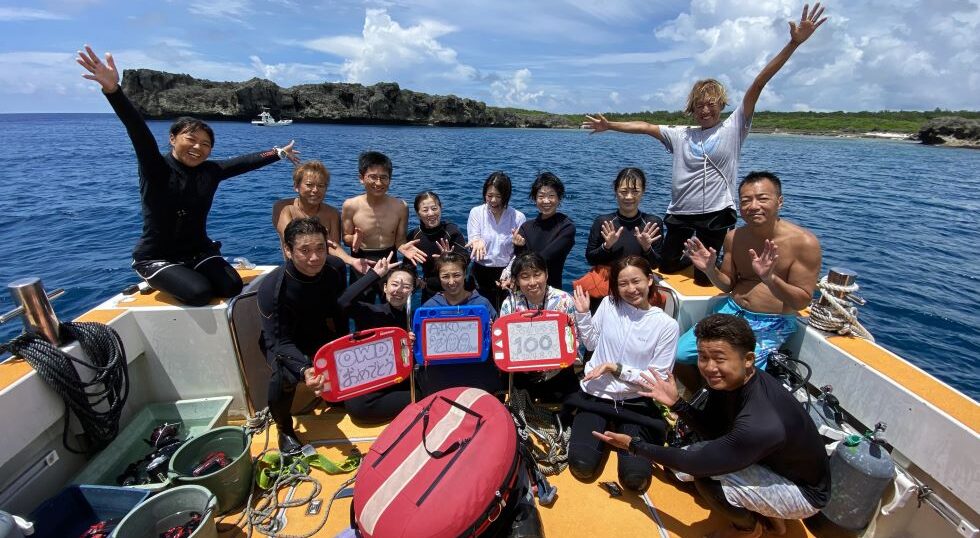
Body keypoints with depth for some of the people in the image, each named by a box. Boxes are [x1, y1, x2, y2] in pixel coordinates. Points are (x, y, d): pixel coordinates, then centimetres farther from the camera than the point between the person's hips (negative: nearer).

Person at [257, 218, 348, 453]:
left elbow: (339, 309, -1)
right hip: (283, 341, -4)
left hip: (320, 334, 4)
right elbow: (279, 341, -32)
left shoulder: (335, 268, -19)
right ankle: (284, 429, -2)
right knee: (285, 375, -32)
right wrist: (303, 369, -50)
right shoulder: (271, 287, -32)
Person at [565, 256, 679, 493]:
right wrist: (582, 313, -2)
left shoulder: (666, 325, -9)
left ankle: (622, 432, 17)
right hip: (596, 395, 1)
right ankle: (605, 429, 16)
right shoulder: (609, 304, -3)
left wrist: (615, 368, -16)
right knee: (582, 466, -14)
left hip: (636, 403, -1)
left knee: (636, 479, -14)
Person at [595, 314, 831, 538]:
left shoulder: (761, 424, -40)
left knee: (706, 475, -25)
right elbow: (713, 430, -2)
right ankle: (770, 512, 17)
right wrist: (676, 403, -19)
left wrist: (634, 445, -22)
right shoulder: (731, 380, -16)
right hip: (773, 463, 7)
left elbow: (697, 464, -31)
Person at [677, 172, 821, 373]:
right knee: (680, 354, -5)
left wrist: (770, 279, -32)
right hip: (732, 311, 5)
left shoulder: (804, 242, -14)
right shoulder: (734, 237, 0)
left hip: (772, 324, -4)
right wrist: (710, 270, -13)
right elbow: (729, 285, 9)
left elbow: (802, 301, -13)